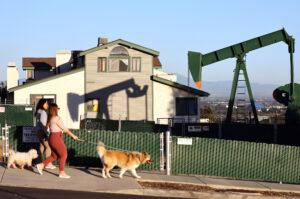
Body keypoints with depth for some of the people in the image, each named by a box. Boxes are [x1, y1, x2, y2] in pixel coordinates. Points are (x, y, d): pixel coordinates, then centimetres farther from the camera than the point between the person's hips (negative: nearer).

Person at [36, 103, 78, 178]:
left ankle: (41, 165, 12)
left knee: (54, 156, 17)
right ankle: (62, 173, 5)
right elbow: (65, 129, -13)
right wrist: (73, 135, -4)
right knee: (64, 155, 1)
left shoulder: (50, 118, 11)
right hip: (56, 138, -9)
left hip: (51, 138, 9)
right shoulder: (57, 118, -16)